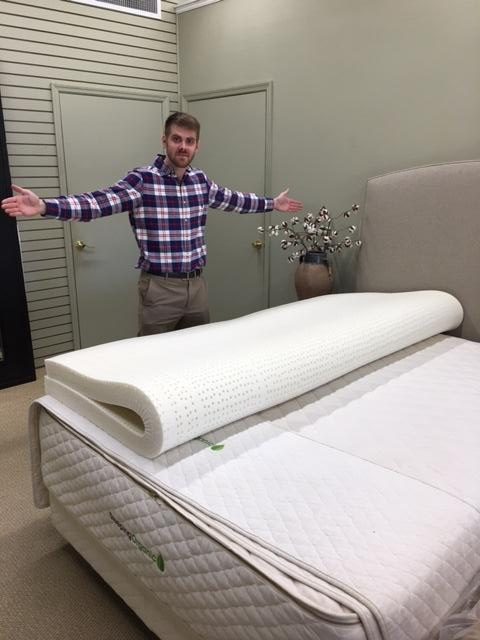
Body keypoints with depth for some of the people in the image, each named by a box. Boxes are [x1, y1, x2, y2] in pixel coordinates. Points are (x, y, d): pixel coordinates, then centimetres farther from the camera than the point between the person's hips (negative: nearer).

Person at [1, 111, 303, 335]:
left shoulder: (201, 180, 7)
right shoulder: (143, 180, -11)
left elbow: (233, 199, 23)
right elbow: (100, 201, -24)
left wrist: (272, 203, 32)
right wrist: (44, 206, -39)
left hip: (197, 284, 6)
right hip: (160, 287, -5)